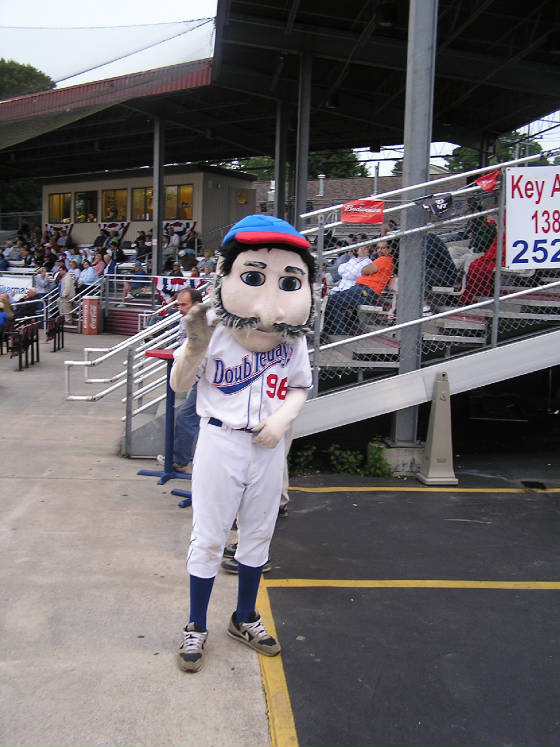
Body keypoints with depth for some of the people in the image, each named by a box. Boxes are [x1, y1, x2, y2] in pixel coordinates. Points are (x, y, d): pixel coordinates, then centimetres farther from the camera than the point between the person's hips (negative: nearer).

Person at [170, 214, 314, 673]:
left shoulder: (294, 340, -5)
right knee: (208, 539, 8)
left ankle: (245, 619, 40)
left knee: (258, 536, 18)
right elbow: (180, 385, -8)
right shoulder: (213, 333, -14)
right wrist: (194, 349, -27)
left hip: (268, 449, 4)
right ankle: (196, 627, 28)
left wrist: (283, 417, -13)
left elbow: (301, 388, 8)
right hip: (220, 444, -3)